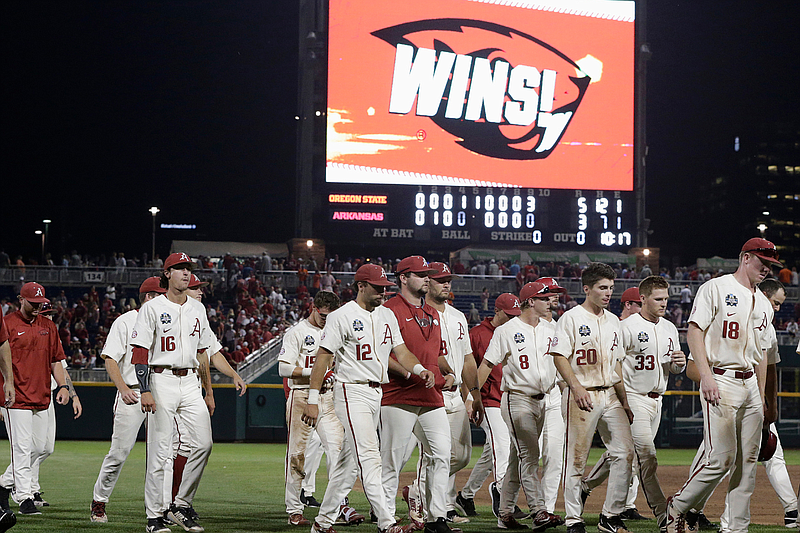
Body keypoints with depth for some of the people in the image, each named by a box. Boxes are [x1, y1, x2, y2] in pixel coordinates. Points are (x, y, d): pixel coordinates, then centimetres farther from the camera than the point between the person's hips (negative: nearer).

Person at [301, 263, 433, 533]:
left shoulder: (387, 316, 13)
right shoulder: (342, 316, -9)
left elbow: (400, 351, 9)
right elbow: (322, 357, -10)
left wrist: (420, 369, -13)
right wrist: (312, 400, -15)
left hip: (376, 394, 8)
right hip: (352, 392, -8)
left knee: (350, 460, 11)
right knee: (369, 458, -16)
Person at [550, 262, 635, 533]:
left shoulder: (613, 321, 17)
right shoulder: (571, 318, -3)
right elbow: (560, 357, -10)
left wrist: (624, 402, 16)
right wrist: (577, 387, -22)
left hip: (610, 396, 6)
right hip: (581, 397, -6)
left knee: (624, 452, -4)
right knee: (576, 459, -3)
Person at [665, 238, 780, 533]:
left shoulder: (763, 304, 18)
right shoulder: (716, 289, -3)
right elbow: (694, 332, -9)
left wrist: (762, 398, 17)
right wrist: (706, 376, -19)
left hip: (750, 384, 7)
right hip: (720, 381, -7)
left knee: (748, 461, 3)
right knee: (721, 458, -13)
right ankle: (678, 507, 4)